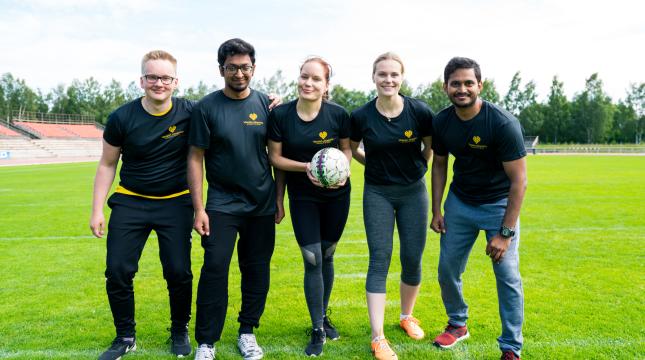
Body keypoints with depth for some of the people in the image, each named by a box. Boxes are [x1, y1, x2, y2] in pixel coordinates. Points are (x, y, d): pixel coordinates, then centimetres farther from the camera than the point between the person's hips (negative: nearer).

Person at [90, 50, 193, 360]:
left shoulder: (190, 113, -9)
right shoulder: (122, 118, -7)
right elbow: (107, 165, 3)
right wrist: (97, 210, 0)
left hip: (175, 203, -1)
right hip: (130, 202, 1)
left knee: (178, 272, -3)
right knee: (117, 271, -2)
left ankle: (180, 331, 23)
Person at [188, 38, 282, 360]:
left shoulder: (265, 104, 3)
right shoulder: (206, 107, -4)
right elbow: (195, 159, -3)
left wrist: (279, 200, 7)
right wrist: (199, 208, -8)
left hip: (262, 204, 3)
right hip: (222, 203, -2)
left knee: (257, 270, 8)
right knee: (215, 268, -8)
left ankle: (247, 332, 26)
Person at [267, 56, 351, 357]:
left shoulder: (338, 114, -11)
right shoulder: (280, 114, -12)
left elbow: (347, 149, 2)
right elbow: (275, 157, -7)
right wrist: (305, 167, -20)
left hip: (336, 196, 1)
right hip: (302, 197, -1)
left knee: (327, 256, 14)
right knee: (312, 260, -2)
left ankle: (323, 317, 35)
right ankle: (317, 330, 14)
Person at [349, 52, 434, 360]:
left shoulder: (420, 112, -11)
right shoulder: (361, 116, -10)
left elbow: (431, 148, 5)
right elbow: (351, 150, 9)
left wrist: (415, 168, 11)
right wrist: (376, 165, 6)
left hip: (413, 191, 1)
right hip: (377, 193, -1)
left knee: (412, 260, 6)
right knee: (379, 260, -5)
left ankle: (407, 316, 32)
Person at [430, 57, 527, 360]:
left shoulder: (503, 124, -23)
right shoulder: (442, 122, -8)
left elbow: (519, 180, -20)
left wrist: (505, 233, -22)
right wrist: (436, 210, 2)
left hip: (499, 204, -4)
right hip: (459, 202, 4)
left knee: (508, 277, -6)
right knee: (447, 270, 7)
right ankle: (457, 325, 33)